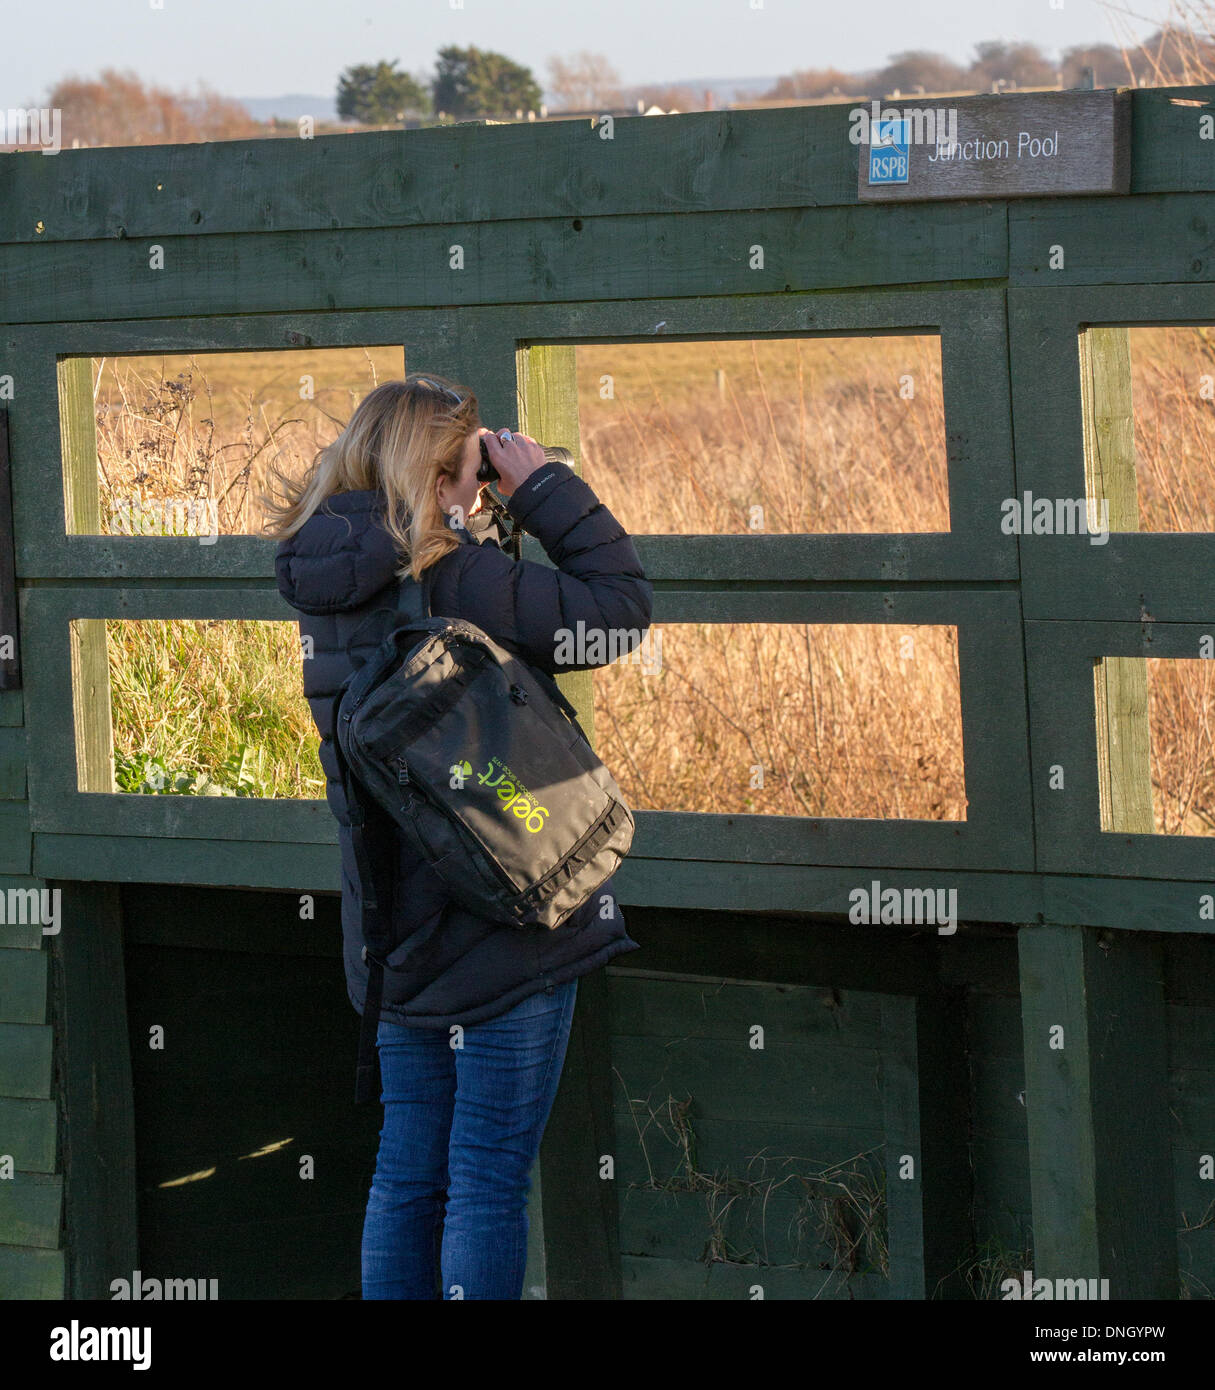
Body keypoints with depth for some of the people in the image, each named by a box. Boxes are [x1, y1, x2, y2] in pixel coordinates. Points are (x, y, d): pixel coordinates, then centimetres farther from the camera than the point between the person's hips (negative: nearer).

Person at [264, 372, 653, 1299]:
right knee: (490, 1185, -3)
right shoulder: (449, 577, -19)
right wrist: (541, 484, -9)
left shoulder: (332, 586, 5)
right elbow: (618, 604, -17)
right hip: (505, 924, -8)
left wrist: (485, 522, 5)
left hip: (401, 942, 8)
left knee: (409, 1176, 14)